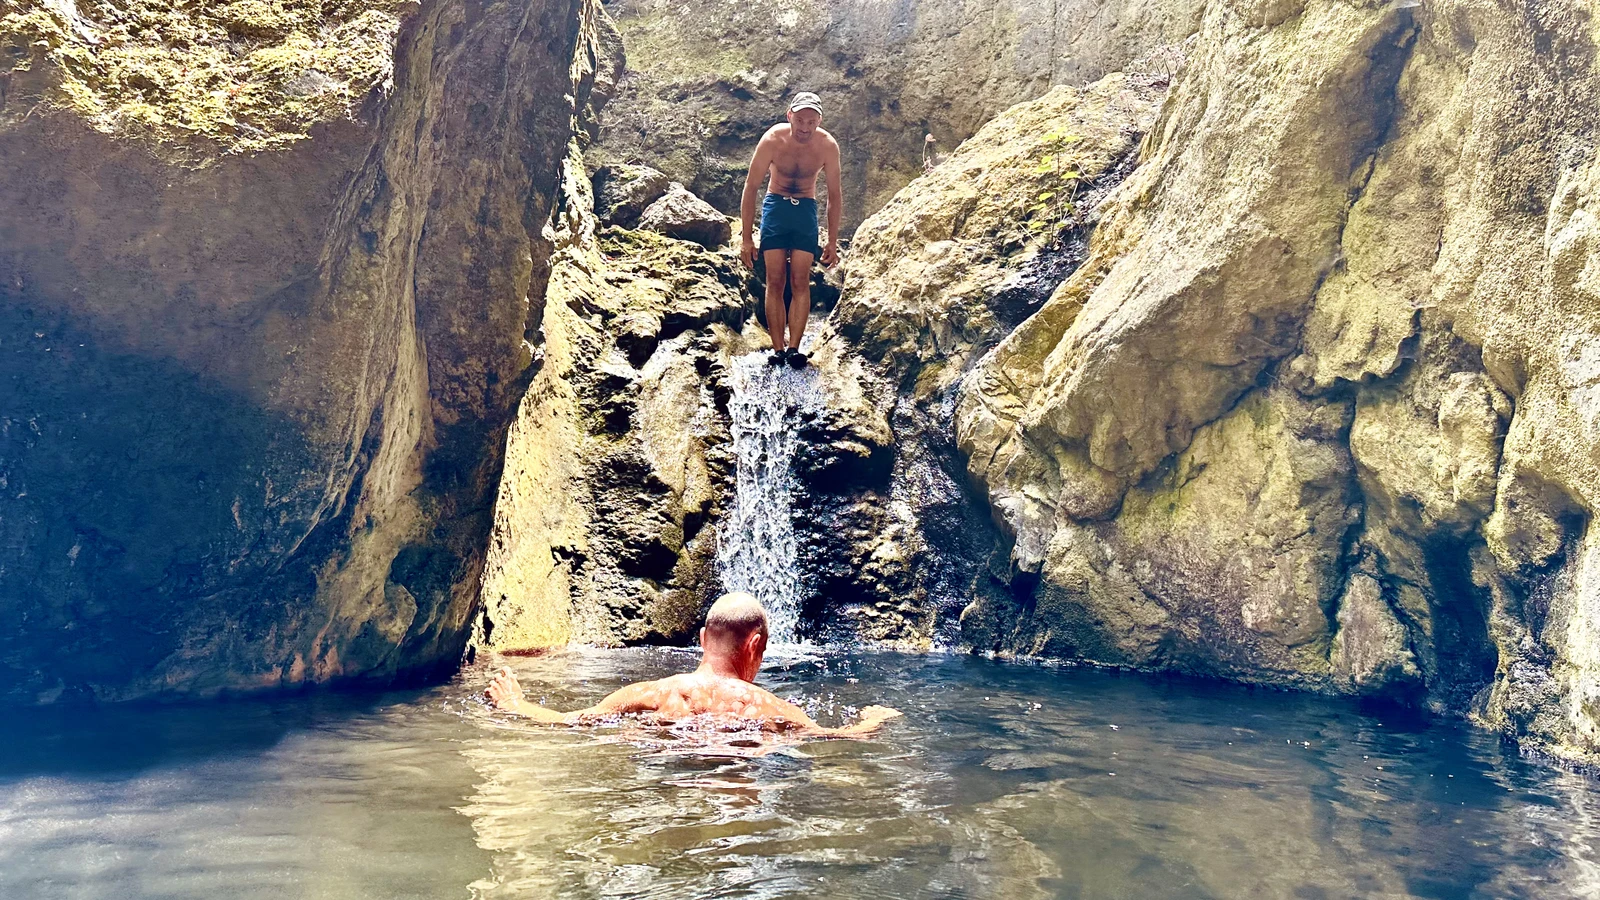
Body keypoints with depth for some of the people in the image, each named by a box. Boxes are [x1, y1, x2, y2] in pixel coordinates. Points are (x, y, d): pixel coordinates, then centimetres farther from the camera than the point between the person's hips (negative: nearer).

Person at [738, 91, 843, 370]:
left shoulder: (827, 146, -14)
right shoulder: (773, 140, -18)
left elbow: (835, 194, -2)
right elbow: (750, 186, -12)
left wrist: (833, 241, -2)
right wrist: (746, 236, -13)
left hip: (806, 210, 1)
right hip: (775, 205, -1)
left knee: (800, 282, -10)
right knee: (775, 282, -8)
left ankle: (794, 348, -11)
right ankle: (778, 349, -8)